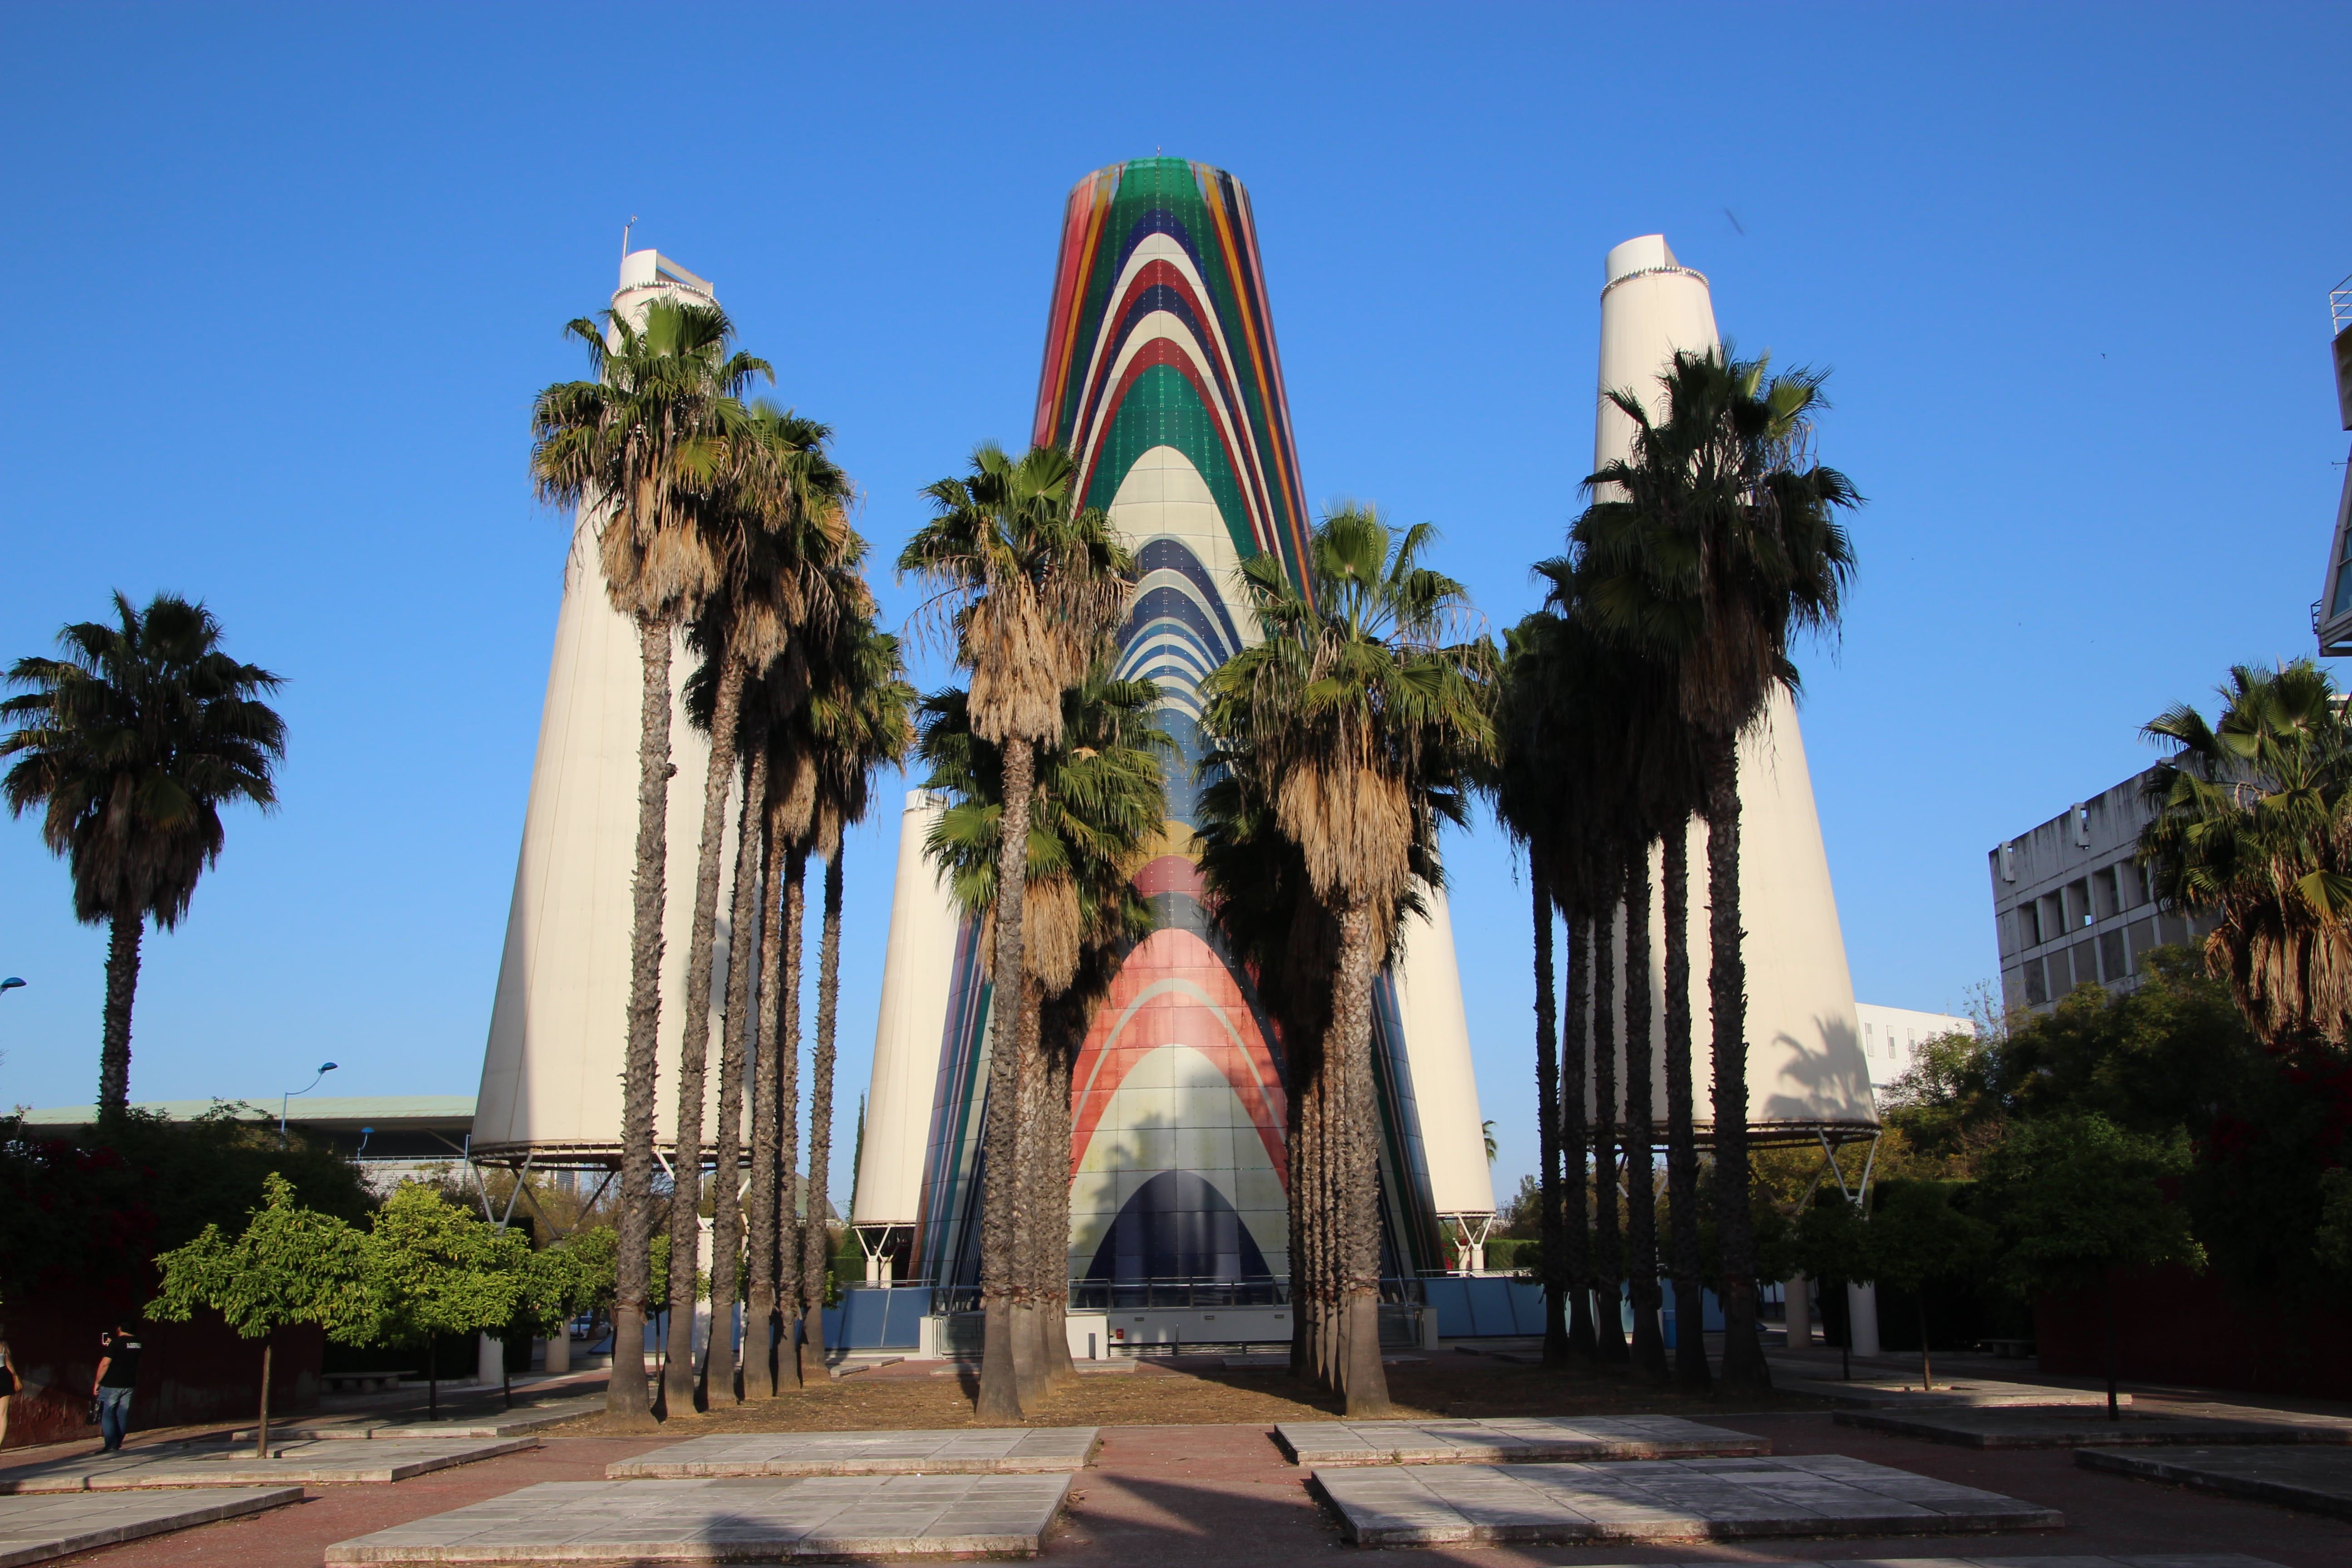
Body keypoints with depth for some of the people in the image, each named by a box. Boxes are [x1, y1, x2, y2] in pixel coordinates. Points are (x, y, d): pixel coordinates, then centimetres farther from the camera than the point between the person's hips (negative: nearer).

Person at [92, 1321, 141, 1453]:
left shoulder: (116, 1343, -13)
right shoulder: (139, 1343, 5)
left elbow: (105, 1364, -16)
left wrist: (97, 1383, -9)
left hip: (111, 1385, -6)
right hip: (129, 1385, 6)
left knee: (107, 1414, 0)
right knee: (122, 1415, 11)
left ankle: (111, 1445, -8)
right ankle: (118, 1444, 11)